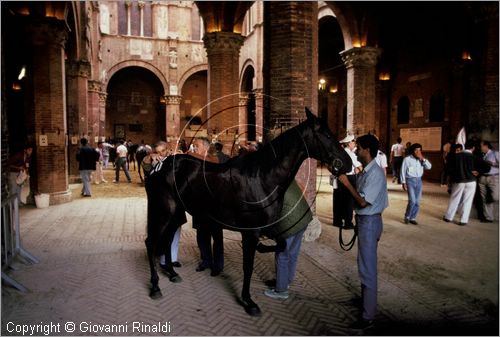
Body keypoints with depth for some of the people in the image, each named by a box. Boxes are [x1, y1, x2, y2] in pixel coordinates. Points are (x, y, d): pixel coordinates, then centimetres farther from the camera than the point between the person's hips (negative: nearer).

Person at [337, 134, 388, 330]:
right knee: (364, 264, 23)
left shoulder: (375, 173, -22)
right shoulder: (366, 171, 8)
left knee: (368, 268, -2)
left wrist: (347, 184, -20)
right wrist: (347, 183, 5)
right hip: (364, 220, 10)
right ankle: (365, 299, 41)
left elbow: (363, 202, -23)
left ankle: (368, 316, 8)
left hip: (369, 222, -10)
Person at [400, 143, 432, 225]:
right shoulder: (407, 159, -7)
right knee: (412, 200, -14)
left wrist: (423, 159, -12)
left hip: (419, 181, 5)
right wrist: (403, 182, -8)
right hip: (410, 180, -5)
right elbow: (403, 171, -5)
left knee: (417, 202, 5)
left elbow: (429, 167, -3)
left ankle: (412, 218, 18)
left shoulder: (421, 159, 8)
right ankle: (407, 216, 7)